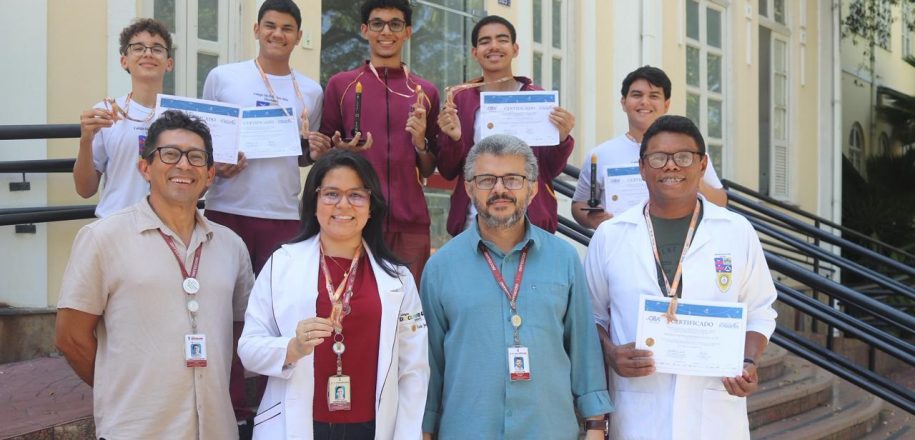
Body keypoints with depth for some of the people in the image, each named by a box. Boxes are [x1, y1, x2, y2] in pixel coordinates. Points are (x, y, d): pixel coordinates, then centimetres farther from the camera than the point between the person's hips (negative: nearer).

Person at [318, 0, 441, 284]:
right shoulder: (339, 85, 5)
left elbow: (429, 170, 13)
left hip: (411, 222, 2)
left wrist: (421, 143, -6)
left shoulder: (426, 92, 10)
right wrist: (340, 152, -10)